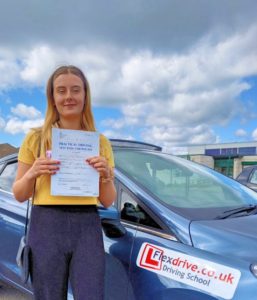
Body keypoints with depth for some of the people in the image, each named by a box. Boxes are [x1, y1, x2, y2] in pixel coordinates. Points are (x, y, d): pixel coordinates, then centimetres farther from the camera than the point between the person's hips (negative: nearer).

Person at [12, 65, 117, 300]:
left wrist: (106, 175, -10)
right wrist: (32, 174, -13)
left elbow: (108, 201, 9)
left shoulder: (100, 142, 8)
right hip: (47, 227, -1)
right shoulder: (36, 138, 3)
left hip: (88, 228, 1)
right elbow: (19, 195, 7)